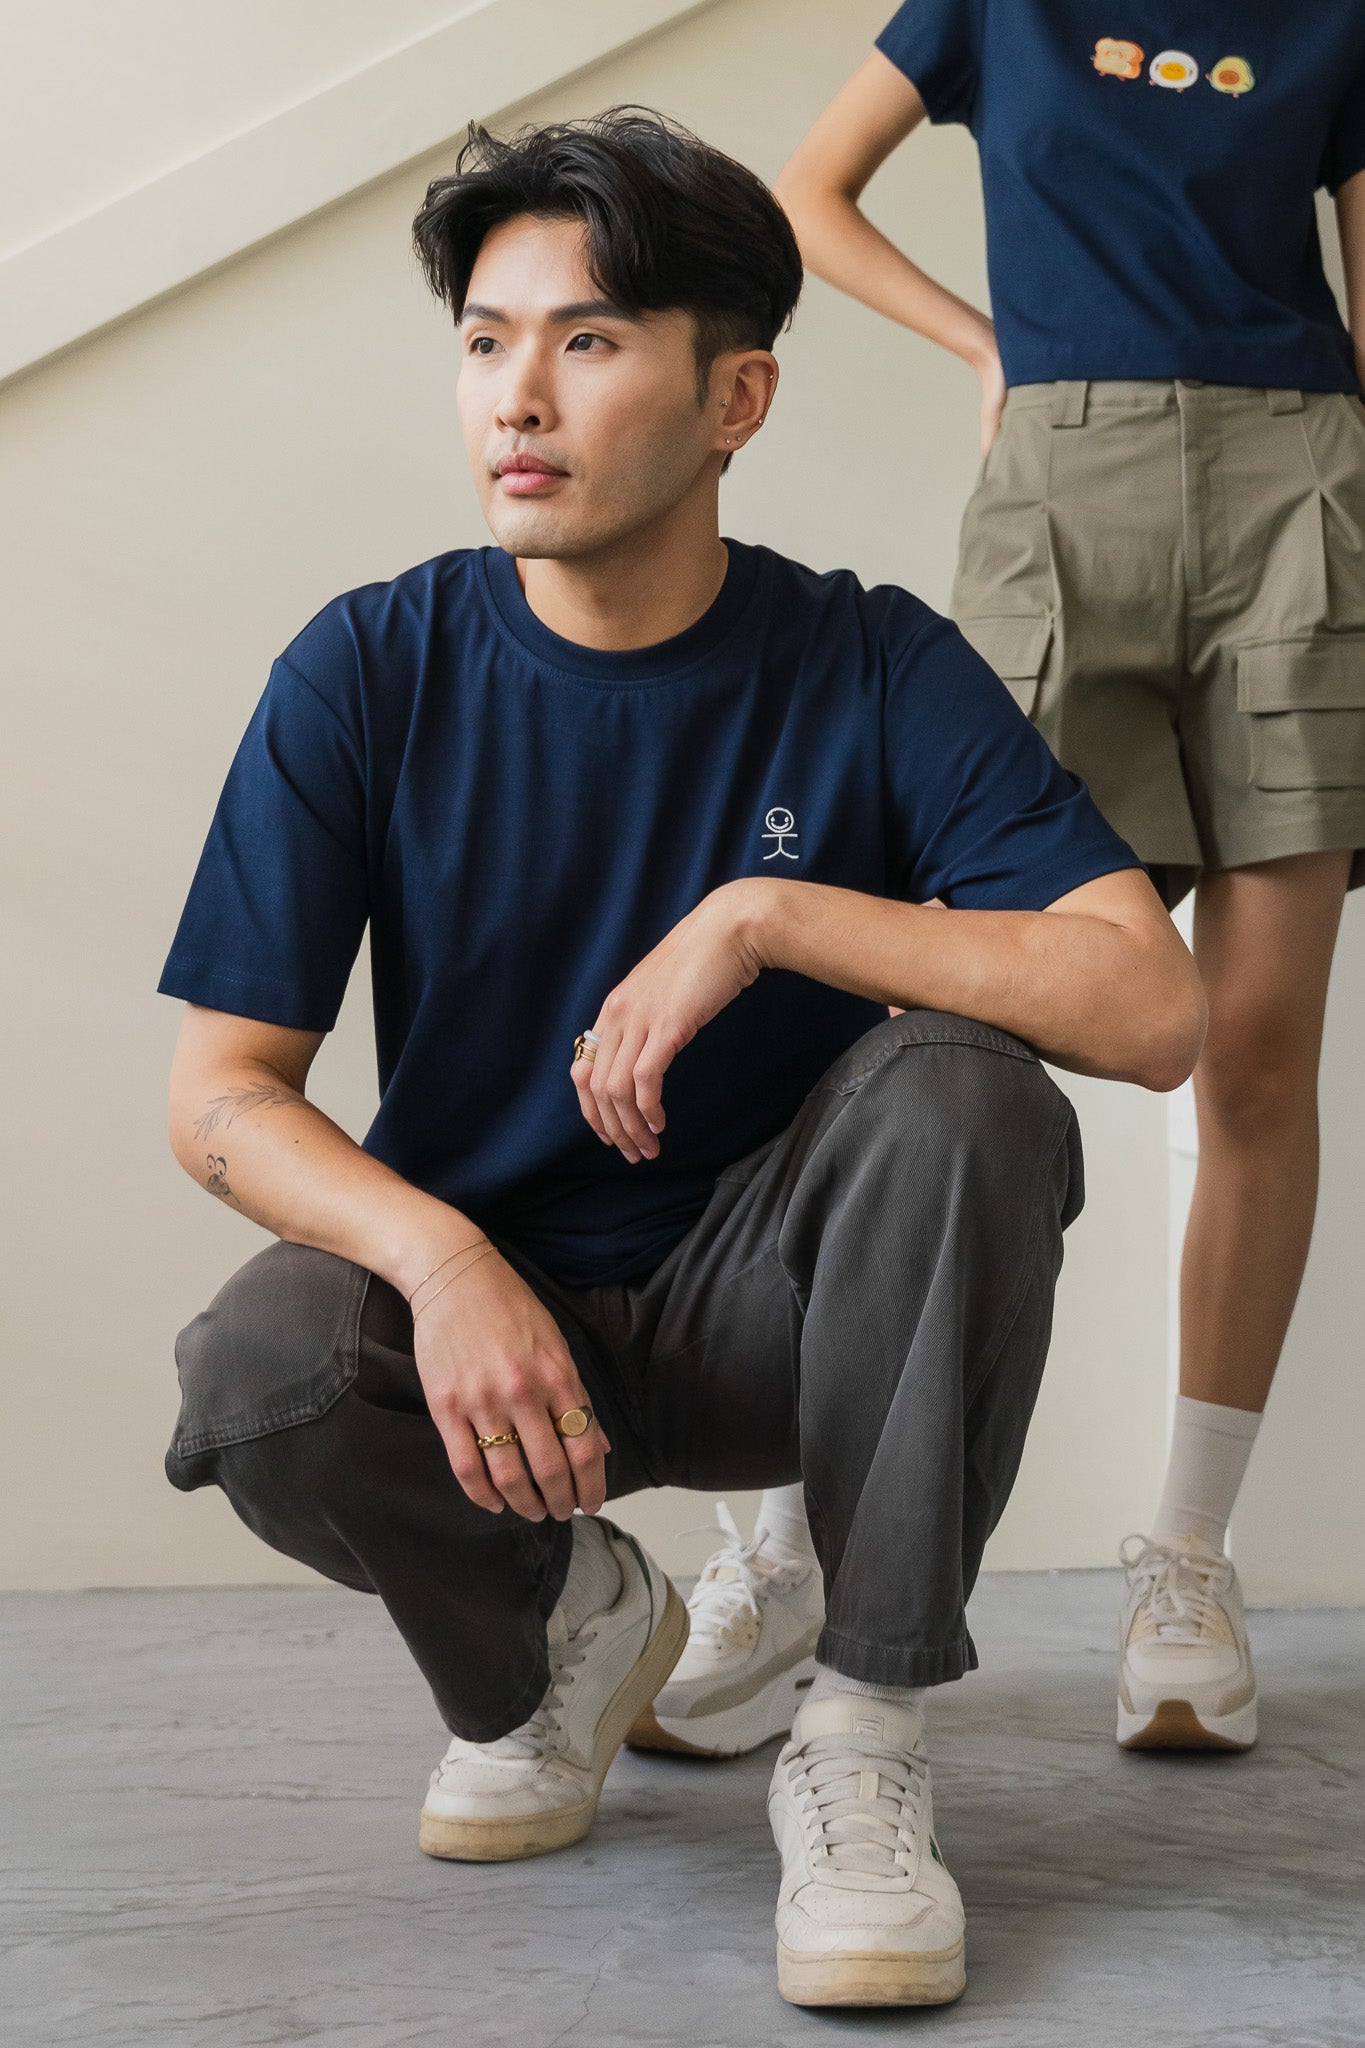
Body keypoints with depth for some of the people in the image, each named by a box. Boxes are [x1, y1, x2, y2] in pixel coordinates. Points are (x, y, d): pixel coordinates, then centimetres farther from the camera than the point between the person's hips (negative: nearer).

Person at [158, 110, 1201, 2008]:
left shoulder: (875, 668, -10)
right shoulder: (369, 676, -8)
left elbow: (1155, 1006, -22)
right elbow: (222, 1095, -10)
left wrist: (764, 914, -27)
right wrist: (440, 1255, -29)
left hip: (772, 1297, 0)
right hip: (477, 1295, 1)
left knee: (968, 1086, -29)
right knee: (257, 1373, -31)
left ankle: (864, 1735, -14)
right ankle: (563, 1618, 4)